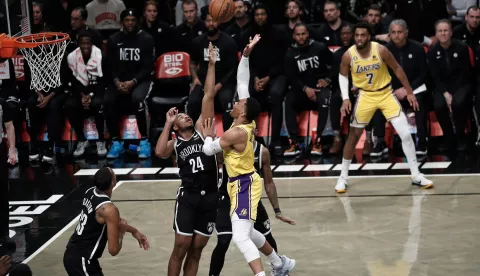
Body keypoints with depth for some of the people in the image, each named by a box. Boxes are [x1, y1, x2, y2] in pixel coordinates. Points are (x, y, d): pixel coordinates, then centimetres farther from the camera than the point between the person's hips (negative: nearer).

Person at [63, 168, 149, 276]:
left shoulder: (90, 192, 2)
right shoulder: (109, 209, -23)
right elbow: (113, 250, -18)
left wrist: (134, 231, 19)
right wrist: (122, 231, 0)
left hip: (71, 255, 9)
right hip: (82, 261, -9)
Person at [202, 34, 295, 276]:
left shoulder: (236, 133, -22)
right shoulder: (247, 123, 0)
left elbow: (208, 150, -12)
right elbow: (242, 84, 5)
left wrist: (208, 136, 8)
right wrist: (245, 55, 1)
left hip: (244, 185, -10)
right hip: (242, 183, 10)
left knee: (240, 237, -19)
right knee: (246, 232, 24)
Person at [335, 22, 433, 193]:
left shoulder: (381, 50, -19)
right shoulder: (348, 55, -16)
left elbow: (397, 69, -5)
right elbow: (343, 76, 3)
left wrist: (409, 92, -3)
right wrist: (345, 98, -9)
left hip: (385, 94, 0)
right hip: (366, 96, 0)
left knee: (406, 134, -7)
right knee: (353, 136, 4)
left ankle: (416, 176, 4)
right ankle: (343, 177, 19)